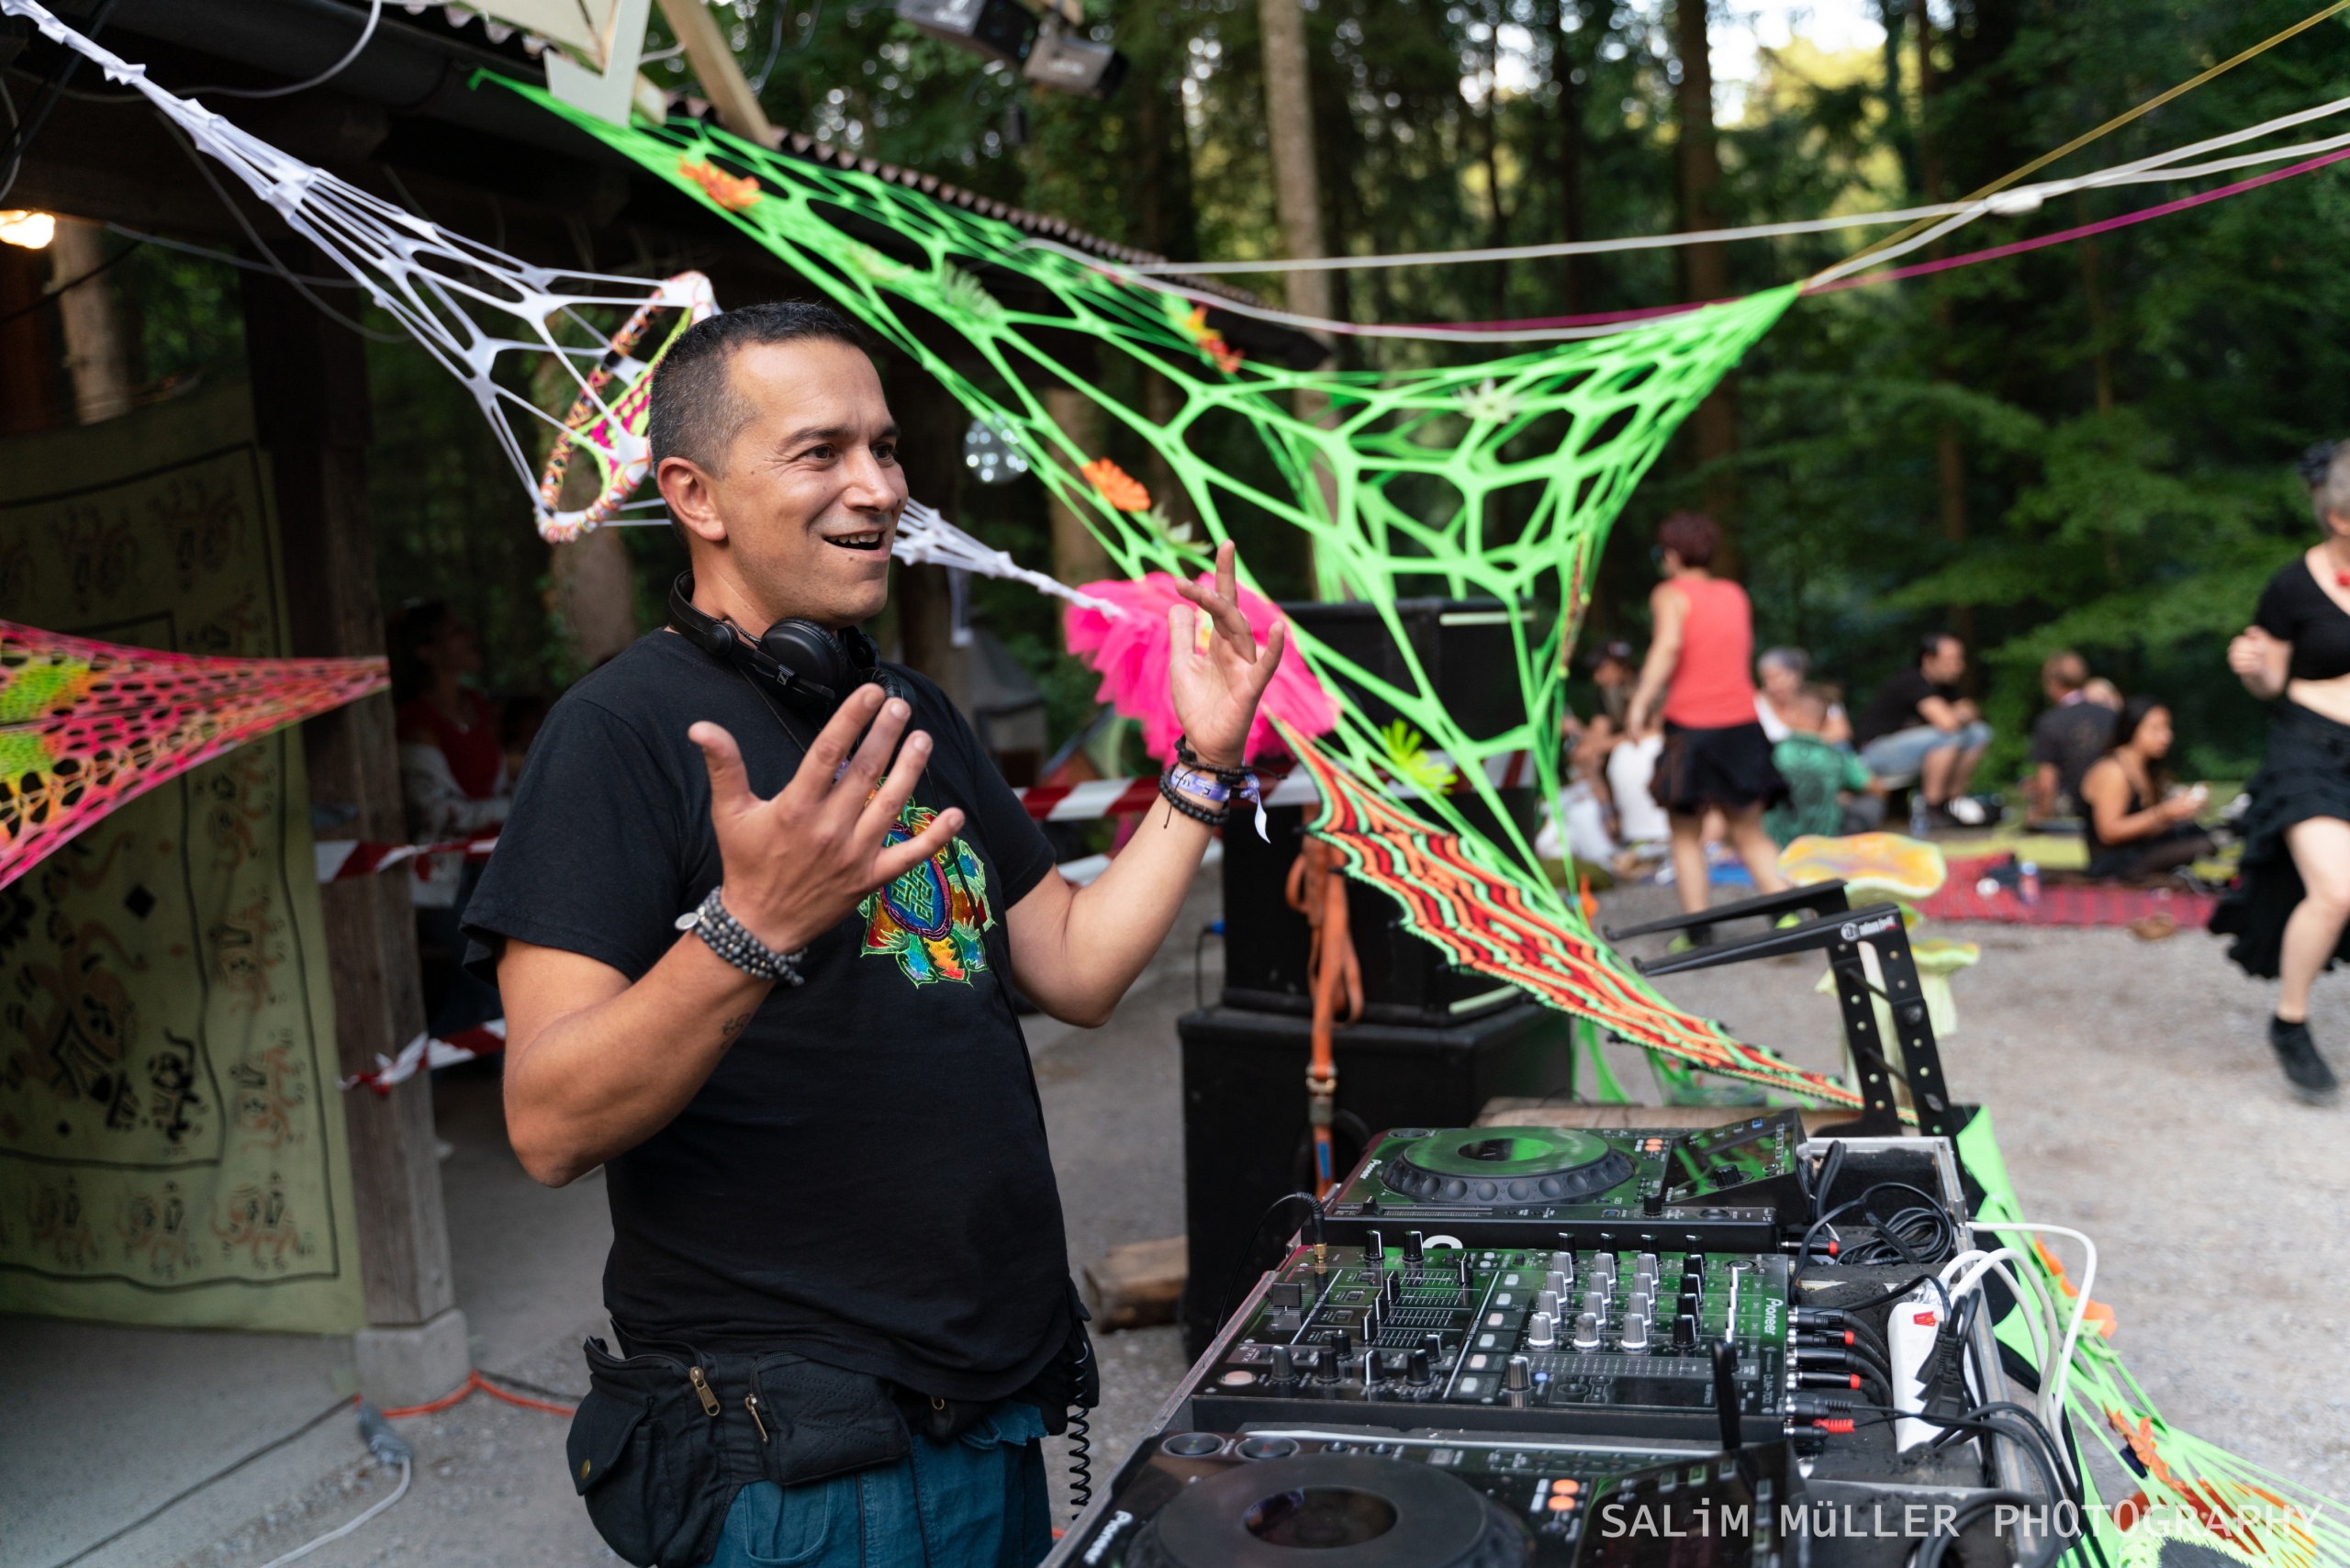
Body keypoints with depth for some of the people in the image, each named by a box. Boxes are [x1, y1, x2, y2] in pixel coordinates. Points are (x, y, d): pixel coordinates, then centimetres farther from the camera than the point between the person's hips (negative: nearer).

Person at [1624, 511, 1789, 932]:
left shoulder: (1671, 595, -2)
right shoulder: (1736, 595, 15)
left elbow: (1669, 645, -20)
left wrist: (1642, 700, -20)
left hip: (1690, 728, -5)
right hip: (1742, 723, 5)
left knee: (1686, 836, 6)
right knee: (1748, 833, 12)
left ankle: (1699, 932, 2)